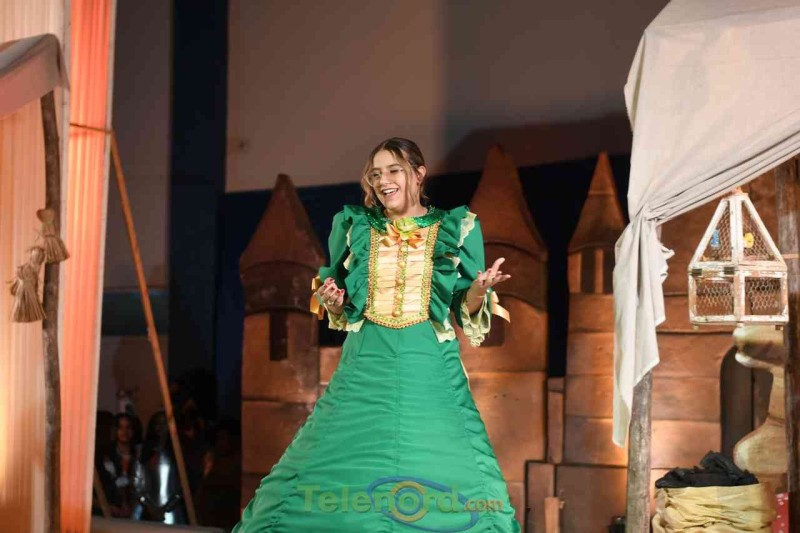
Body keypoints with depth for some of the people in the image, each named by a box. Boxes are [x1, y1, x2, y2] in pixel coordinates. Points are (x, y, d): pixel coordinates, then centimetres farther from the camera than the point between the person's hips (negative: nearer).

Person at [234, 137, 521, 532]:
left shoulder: (457, 229, 5)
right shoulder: (354, 226, 10)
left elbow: (467, 313, 7)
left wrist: (479, 289, -14)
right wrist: (332, 302, -5)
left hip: (430, 370, -1)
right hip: (367, 366, 2)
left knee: (442, 483, -6)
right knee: (342, 469, -2)